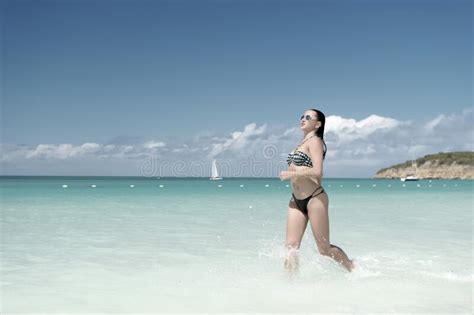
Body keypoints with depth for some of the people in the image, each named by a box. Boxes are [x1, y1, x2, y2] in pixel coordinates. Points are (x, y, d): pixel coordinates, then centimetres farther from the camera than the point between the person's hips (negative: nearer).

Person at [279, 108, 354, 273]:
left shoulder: (315, 141, -9)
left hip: (314, 199, -8)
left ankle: (354, 270, 23)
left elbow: (317, 172, -21)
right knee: (291, 246, -1)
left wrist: (291, 174, -15)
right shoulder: (302, 143, 17)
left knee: (324, 248, 3)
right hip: (296, 201, 8)